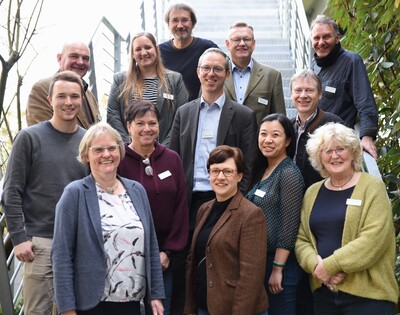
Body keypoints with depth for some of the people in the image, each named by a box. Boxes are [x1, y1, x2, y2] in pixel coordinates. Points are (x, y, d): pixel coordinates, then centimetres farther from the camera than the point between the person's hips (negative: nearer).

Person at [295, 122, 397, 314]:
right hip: (324, 292, 4)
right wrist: (316, 265, -12)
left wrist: (329, 265, -17)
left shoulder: (372, 187, -4)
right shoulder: (312, 192, 11)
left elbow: (374, 238, -15)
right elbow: (302, 239, 7)